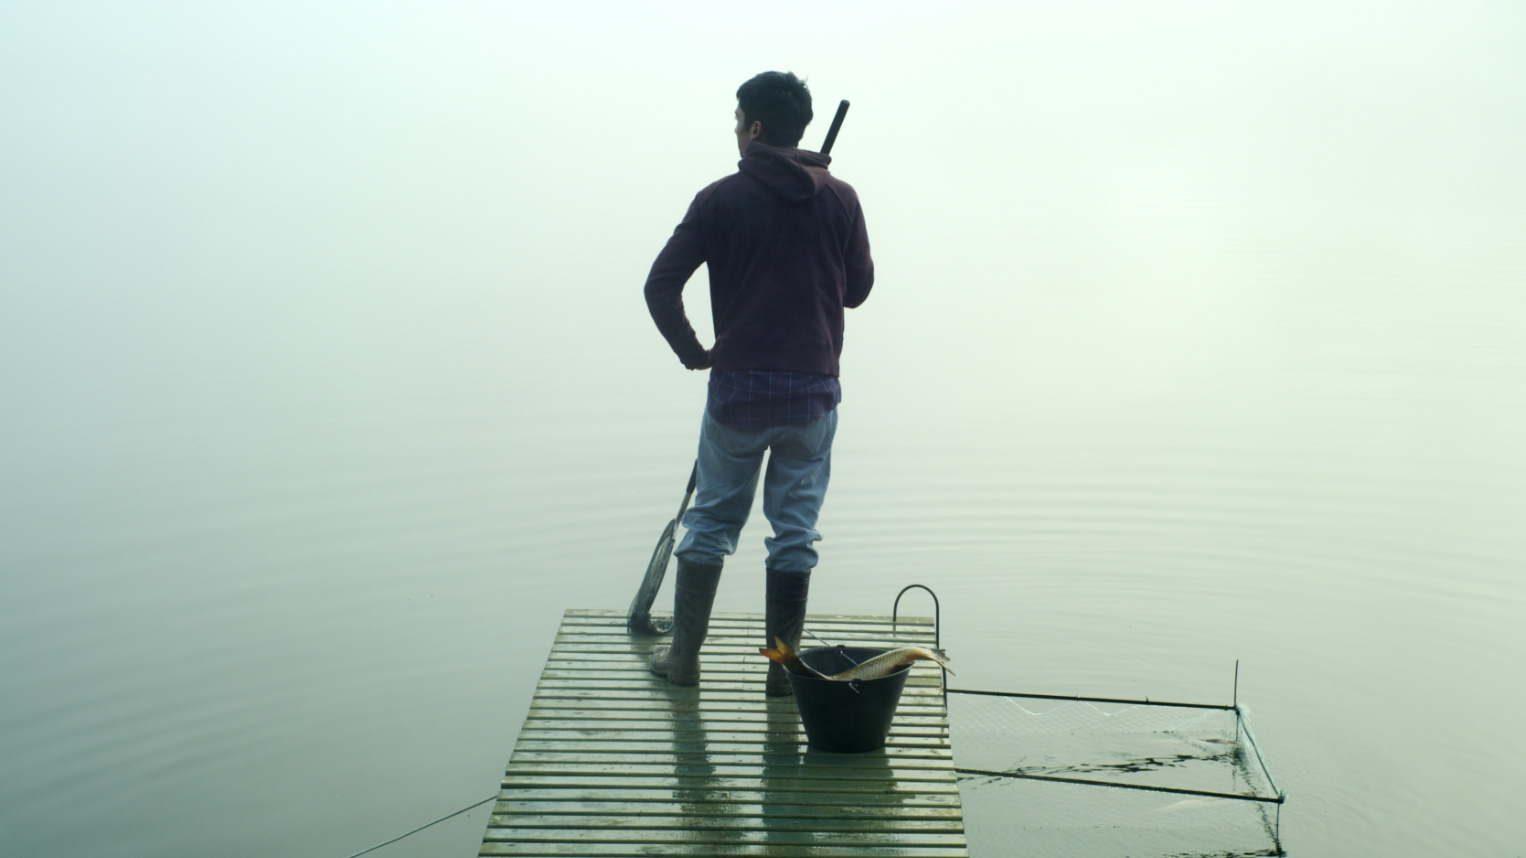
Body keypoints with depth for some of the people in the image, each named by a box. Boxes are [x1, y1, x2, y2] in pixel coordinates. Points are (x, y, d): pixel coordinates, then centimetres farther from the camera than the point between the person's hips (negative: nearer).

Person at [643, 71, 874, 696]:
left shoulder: (722, 200, -5)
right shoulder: (839, 199, 1)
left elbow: (661, 286, -10)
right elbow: (858, 289, 10)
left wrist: (692, 352, 3)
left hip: (738, 387, -1)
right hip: (814, 387, 2)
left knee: (711, 519, 13)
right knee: (795, 528, 11)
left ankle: (684, 656, 20)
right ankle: (783, 665, 16)